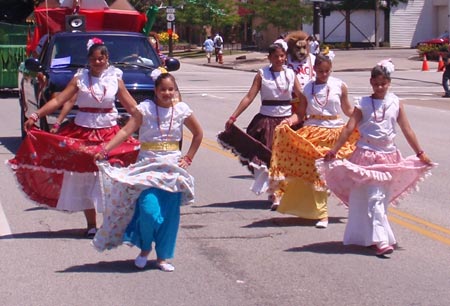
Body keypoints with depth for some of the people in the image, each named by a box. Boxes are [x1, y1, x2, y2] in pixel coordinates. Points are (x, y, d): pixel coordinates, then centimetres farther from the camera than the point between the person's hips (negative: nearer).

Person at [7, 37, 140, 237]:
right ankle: (91, 224, 11)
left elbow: (131, 107, 3)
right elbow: (58, 100, -6)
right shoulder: (80, 78, 0)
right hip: (83, 133, 1)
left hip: (109, 134, 0)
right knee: (84, 178, 2)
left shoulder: (115, 79, 1)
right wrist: (35, 116, -15)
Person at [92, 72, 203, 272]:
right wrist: (105, 150, -24)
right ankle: (145, 247, 11)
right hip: (147, 166, -3)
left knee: (170, 214, 1)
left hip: (172, 167, 3)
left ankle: (163, 257, 16)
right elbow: (126, 131, -12)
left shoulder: (181, 110, 3)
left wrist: (188, 158, 8)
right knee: (149, 211, -16)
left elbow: (198, 134, 16)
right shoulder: (146, 108, -4)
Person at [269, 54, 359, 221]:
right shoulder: (307, 88, 2)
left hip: (335, 132, 0)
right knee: (315, 172, -1)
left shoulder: (339, 86, 1)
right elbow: (300, 113, -1)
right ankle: (321, 213, 9)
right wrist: (289, 121, -19)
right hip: (313, 133, 0)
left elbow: (348, 110, 8)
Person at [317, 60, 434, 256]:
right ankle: (380, 240, -11)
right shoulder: (363, 105, -4)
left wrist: (420, 153, 7)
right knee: (373, 198, -9)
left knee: (382, 198, 9)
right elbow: (349, 129, -8)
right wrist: (333, 151, -15)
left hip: (388, 157, 3)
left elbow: (407, 131, 6)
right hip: (367, 156, -3)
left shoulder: (396, 104, 2)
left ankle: (367, 236, 23)